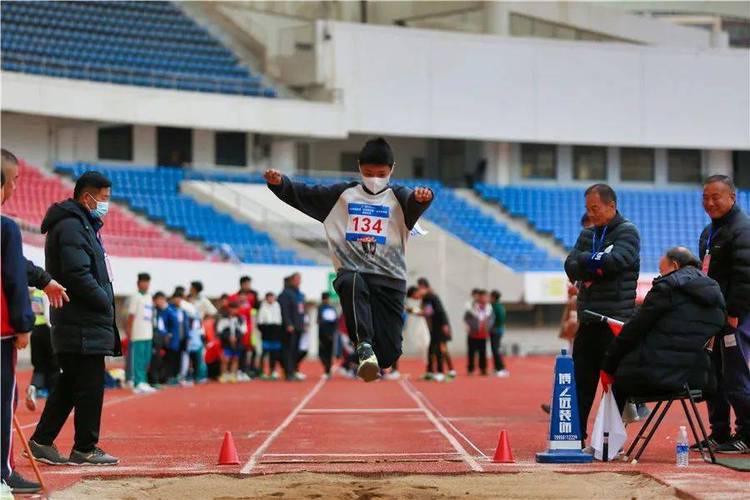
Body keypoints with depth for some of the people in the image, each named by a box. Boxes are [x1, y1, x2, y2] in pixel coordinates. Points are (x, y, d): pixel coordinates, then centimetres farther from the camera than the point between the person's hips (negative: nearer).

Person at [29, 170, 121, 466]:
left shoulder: (82, 225, 21)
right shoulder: (71, 227, -13)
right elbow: (77, 275, -21)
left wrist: (105, 301, 11)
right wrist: (105, 302, -13)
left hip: (80, 323, 11)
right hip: (83, 325, -11)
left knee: (69, 386, 13)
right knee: (90, 386, -5)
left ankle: (41, 442, 16)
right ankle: (85, 449, 2)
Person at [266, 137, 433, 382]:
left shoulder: (397, 196, 7)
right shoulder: (342, 195, 14)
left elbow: (414, 205, -16)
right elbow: (303, 195, 8)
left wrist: (422, 198, -41)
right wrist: (279, 183, -12)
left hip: (389, 279, 0)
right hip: (351, 272, 0)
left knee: (388, 355, -7)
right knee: (352, 284, -40)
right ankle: (364, 346, -45)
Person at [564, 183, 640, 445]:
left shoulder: (628, 232, -3)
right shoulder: (588, 234, 17)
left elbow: (615, 261, -20)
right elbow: (571, 267, 7)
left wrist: (585, 260, -6)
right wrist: (598, 265, -11)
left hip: (616, 319, -6)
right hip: (588, 320, 6)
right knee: (581, 379, 7)